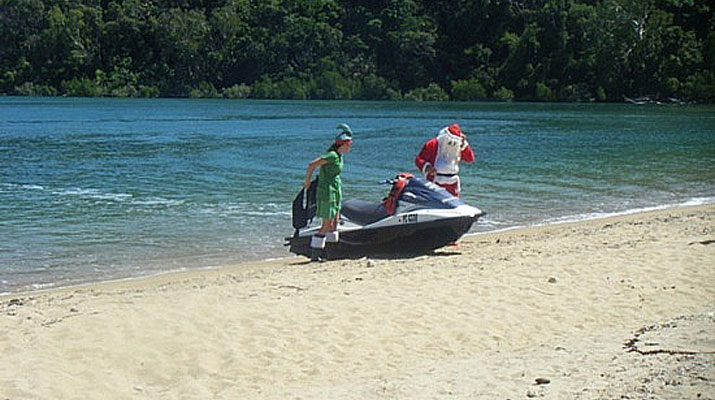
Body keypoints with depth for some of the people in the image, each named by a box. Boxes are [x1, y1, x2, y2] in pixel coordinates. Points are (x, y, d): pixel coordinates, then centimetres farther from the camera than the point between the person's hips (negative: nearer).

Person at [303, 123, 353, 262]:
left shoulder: (339, 156, 10)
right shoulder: (332, 155, -19)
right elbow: (312, 165, -24)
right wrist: (307, 182, -12)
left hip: (336, 191, 9)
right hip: (327, 192, -9)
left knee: (334, 222, 11)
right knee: (327, 224, -6)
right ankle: (315, 254, 1)